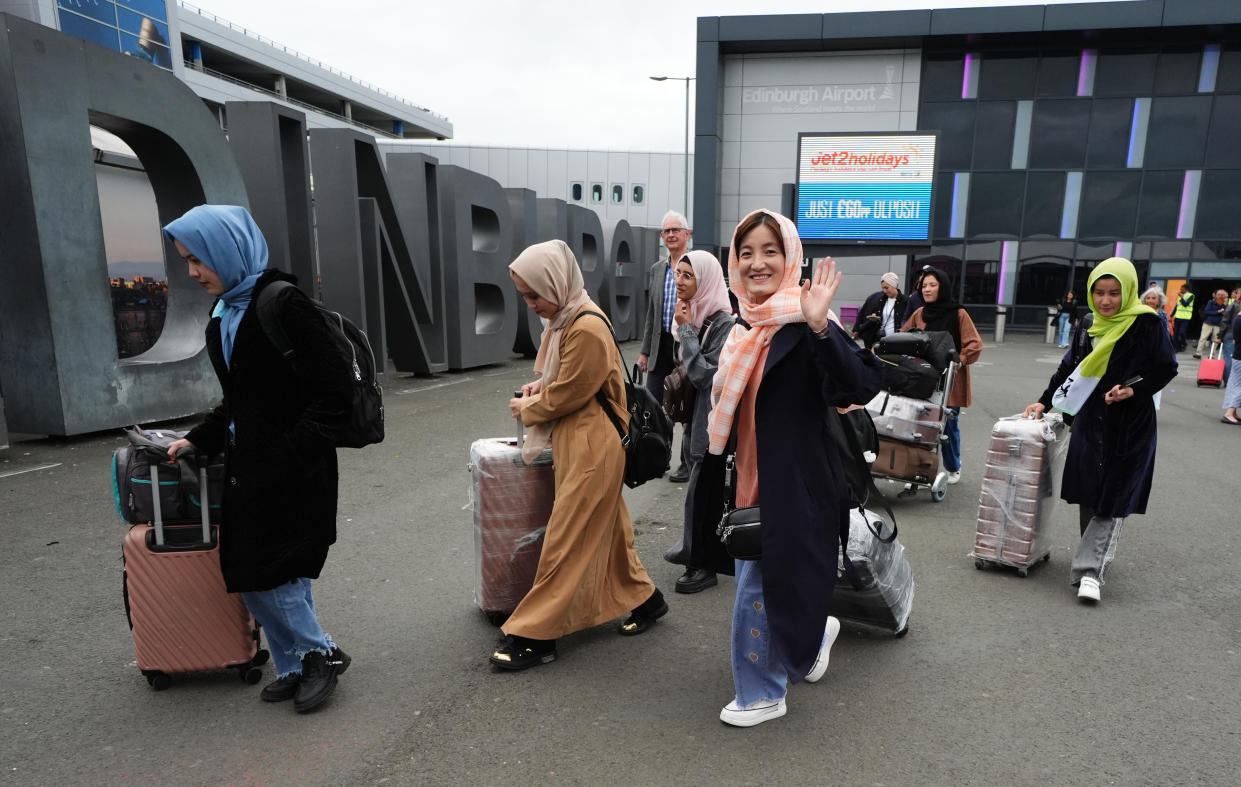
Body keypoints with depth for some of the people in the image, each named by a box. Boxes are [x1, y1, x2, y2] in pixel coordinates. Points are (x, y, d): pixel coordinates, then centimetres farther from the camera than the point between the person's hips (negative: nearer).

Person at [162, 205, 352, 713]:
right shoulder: (223, 313, 11)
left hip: (292, 468, -9)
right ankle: (299, 666, 27)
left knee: (264, 573, -2)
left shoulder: (283, 305, -16)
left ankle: (321, 655, 19)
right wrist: (199, 438, 14)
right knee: (248, 569, 12)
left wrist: (292, 451, -21)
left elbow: (333, 388, -19)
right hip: (250, 462, 9)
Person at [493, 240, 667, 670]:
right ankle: (644, 599, 36)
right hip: (577, 443, 10)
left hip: (592, 449, -10)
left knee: (565, 541, -1)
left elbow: (566, 396, -17)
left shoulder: (587, 328, -23)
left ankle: (535, 635, 10)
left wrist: (527, 409, 0)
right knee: (607, 529, 20)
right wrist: (541, 384, 3)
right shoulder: (563, 317, 7)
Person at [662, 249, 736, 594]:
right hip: (694, 414, 8)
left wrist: (686, 330, -20)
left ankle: (703, 565, 13)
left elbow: (706, 374, -22)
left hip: (712, 420, -8)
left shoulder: (724, 323, -19)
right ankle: (693, 549, 33)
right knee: (699, 485, 19)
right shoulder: (693, 314, 7)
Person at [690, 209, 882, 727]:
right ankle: (816, 633, 48)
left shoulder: (804, 324, -17)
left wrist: (820, 327, -40)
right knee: (755, 575, 21)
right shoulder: (745, 324, 7)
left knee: (759, 586, 0)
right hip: (750, 476, 8)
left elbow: (859, 388, -31)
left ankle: (762, 693, 23)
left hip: (791, 484, -8)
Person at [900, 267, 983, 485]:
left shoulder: (959, 314, -6)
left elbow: (975, 345, -9)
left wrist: (960, 361, -23)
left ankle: (953, 468, 26)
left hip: (950, 380, -3)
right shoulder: (919, 314, 7)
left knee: (949, 425, 5)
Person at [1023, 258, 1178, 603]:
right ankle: (1094, 557, 23)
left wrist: (1134, 390, -19)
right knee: (1088, 496, 8)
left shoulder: (1146, 325, -6)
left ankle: (1089, 569, -6)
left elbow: (1167, 368, -5)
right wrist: (1044, 402, 13)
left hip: (1130, 426, -5)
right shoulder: (1087, 330, 11)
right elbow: (1067, 370, 17)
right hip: (1089, 422, 5)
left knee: (1112, 500, -5)